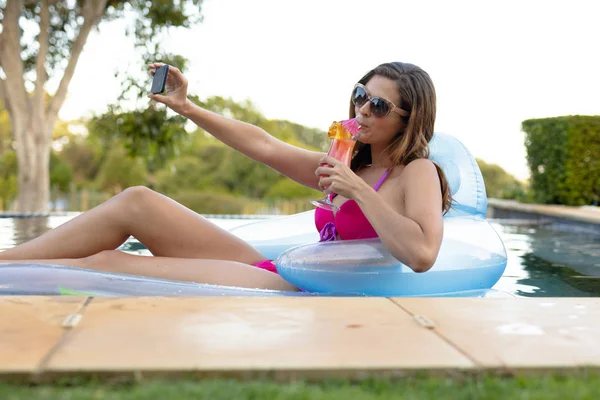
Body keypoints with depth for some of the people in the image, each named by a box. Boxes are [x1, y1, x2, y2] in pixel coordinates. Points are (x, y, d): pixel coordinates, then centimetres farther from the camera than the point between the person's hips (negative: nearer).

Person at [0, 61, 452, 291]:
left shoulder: (418, 172, -4)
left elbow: (422, 254, -23)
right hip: (282, 275, 8)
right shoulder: (349, 164, 19)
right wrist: (186, 107, 16)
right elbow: (264, 145, 19)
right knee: (136, 200, -2)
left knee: (111, 265, -13)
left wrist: (359, 191, -19)